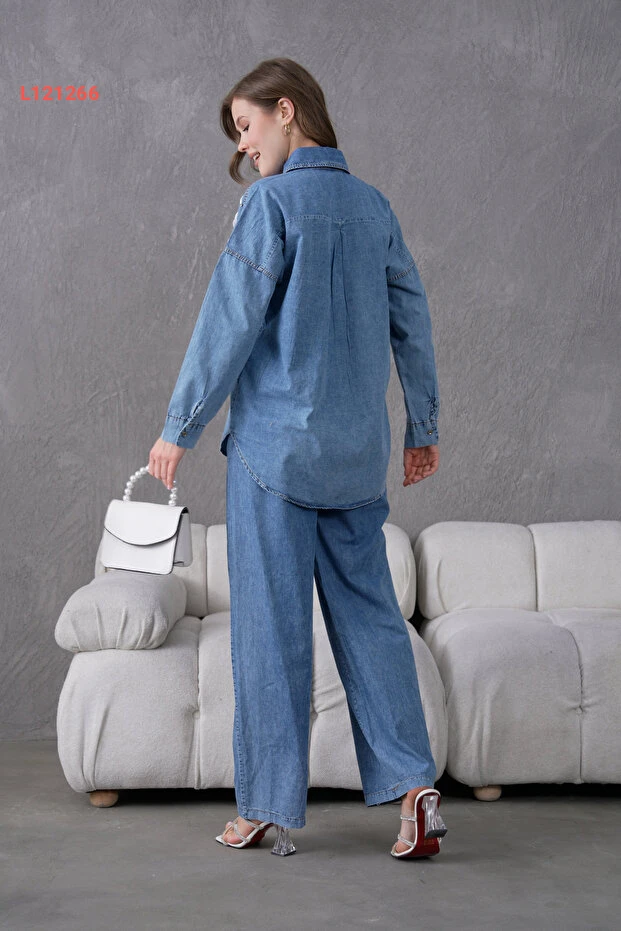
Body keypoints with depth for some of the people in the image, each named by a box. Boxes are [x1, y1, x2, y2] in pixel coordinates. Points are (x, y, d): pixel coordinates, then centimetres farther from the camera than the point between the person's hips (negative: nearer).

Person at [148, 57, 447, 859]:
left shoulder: (272, 203, -9)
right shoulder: (372, 206, 9)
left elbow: (229, 324, -11)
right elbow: (411, 321, 12)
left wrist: (178, 429, -4)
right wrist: (422, 428, 21)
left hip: (274, 446, -6)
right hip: (356, 450, 6)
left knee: (270, 625, 2)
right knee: (369, 614, 10)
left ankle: (270, 808, 10)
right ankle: (411, 785, 4)